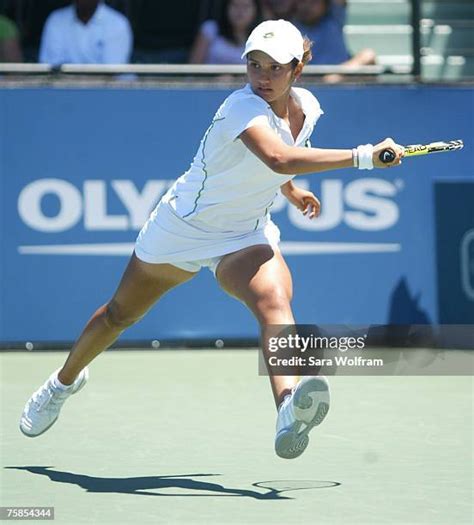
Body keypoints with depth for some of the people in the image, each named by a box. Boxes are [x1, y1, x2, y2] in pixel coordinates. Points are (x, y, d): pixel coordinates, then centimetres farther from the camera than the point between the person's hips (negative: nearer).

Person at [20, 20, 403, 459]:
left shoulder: (307, 107, -6)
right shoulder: (243, 108, -30)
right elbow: (281, 159, -50)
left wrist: (290, 191, 23)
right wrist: (362, 156, -52)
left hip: (246, 237, 4)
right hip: (181, 229, -4)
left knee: (275, 302, -30)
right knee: (119, 315, 20)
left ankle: (289, 415, -55)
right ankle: (64, 381, 51)